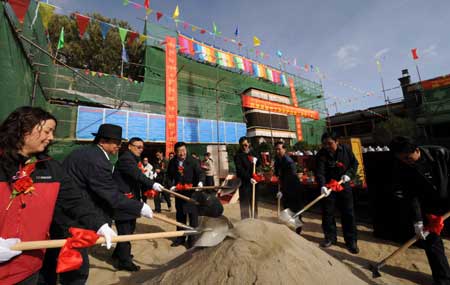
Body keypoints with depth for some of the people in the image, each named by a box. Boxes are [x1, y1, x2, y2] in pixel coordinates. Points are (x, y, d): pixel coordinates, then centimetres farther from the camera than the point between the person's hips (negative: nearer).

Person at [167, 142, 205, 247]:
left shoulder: (193, 161, -12)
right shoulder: (172, 162, -1)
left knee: (193, 214, 3)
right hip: (179, 192, 4)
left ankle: (192, 238, 20)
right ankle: (181, 237, 34)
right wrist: (171, 186, -3)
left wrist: (200, 182, -32)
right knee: (180, 215, 16)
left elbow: (200, 173, -14)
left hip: (192, 192, -3)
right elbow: (169, 176, 10)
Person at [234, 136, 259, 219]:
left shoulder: (252, 153, 10)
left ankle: (255, 218, 33)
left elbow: (258, 164, 17)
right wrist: (249, 178, -28)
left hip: (253, 181, 6)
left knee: (254, 202, 17)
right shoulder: (238, 155, -9)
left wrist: (256, 161, -6)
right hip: (244, 182, -6)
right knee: (244, 203, 2)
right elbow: (240, 170, -17)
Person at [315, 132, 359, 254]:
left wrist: (349, 174, -12)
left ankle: (351, 241, 24)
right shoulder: (321, 155, -16)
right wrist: (322, 186, -39)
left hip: (344, 185, 2)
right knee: (327, 213, 7)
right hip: (328, 187, -1)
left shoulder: (346, 149, -6)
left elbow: (354, 163, 5)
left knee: (348, 213, 8)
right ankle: (330, 237, 26)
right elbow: (319, 172, -23)